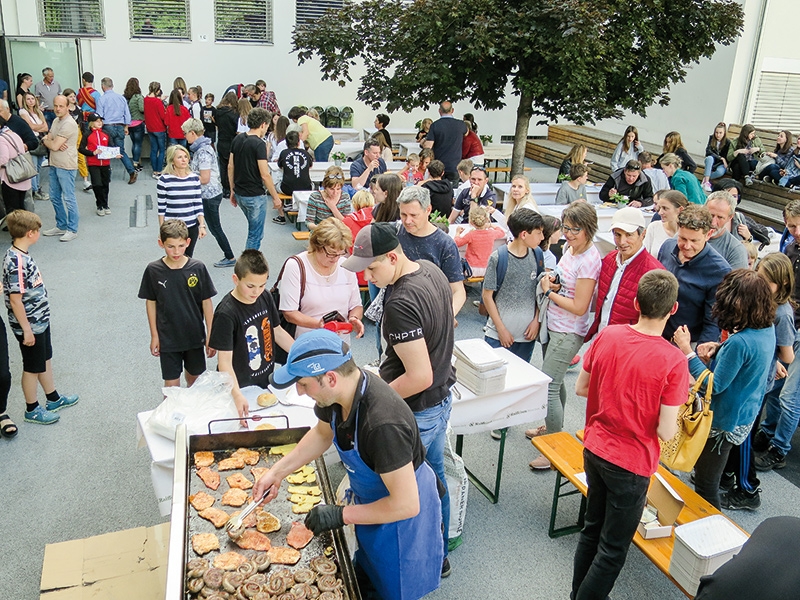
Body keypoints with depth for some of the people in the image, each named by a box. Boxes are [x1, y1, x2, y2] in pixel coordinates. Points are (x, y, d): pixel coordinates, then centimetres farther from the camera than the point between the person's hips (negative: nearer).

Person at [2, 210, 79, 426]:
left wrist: (39, 319, 19)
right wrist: (26, 330, -19)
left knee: (45, 360, 22)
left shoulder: (22, 254, 1)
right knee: (33, 367, 8)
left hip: (40, 319, 9)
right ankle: (32, 410, 26)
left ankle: (53, 399, 40)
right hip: (30, 325, -9)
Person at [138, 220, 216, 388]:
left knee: (194, 375, 21)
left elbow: (206, 302, -6)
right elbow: (151, 303, -1)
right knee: (171, 383, 4)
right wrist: (154, 335, 1)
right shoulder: (153, 270, -12)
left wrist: (210, 335, -4)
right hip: (168, 338, -1)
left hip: (195, 335, 1)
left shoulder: (198, 268, -13)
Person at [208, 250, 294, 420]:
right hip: (241, 386, -6)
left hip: (266, 380, 6)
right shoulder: (226, 313, -25)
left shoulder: (265, 297, -5)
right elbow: (224, 362, -27)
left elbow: (277, 331, 9)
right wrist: (237, 395, -39)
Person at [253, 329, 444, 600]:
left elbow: (406, 505, -34)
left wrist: (341, 514, -25)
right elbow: (323, 433, 6)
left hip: (401, 515, -7)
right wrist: (277, 471, 1)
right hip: (368, 495, 7)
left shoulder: (382, 424, -42)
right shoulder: (339, 391, -17)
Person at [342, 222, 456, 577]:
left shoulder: (400, 305, -31)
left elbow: (420, 377, -31)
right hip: (442, 399, 10)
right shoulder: (431, 269, -2)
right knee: (433, 475, 24)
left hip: (415, 412, -10)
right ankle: (438, 556, 44)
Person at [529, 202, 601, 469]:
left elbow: (579, 307, -22)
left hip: (568, 334, -9)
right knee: (555, 381, 22)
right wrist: (553, 283, -4)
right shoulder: (570, 248, 4)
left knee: (548, 386, -5)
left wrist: (549, 291, -13)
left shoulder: (589, 260, -22)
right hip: (552, 326, 9)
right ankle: (553, 427, 42)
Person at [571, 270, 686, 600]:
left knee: (592, 527, 26)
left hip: (594, 449, 5)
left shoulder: (607, 335, -10)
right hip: (630, 464, -5)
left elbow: (581, 387, 2)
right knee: (614, 548, 14)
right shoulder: (673, 360, -23)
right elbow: (665, 431, -20)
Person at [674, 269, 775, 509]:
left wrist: (687, 350, -21)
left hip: (725, 423, -10)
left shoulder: (739, 342, -32)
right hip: (746, 415, 10)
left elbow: (714, 386, -24)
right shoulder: (767, 329, -5)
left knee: (705, 486, 7)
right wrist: (719, 348, -3)